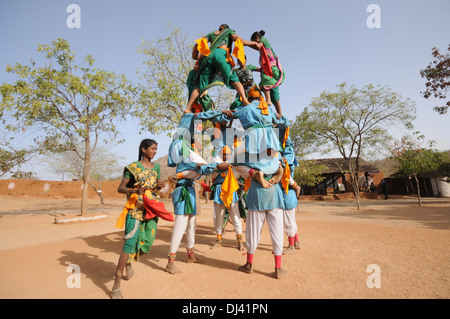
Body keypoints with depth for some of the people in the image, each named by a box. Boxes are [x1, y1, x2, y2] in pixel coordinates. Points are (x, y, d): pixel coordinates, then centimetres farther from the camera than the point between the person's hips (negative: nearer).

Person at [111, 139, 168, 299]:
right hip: (136, 208, -5)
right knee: (130, 242, -10)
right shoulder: (132, 167, -5)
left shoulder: (156, 167, 11)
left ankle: (128, 262, 42)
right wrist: (134, 190, -25)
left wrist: (160, 185, -1)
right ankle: (116, 287, 1)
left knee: (147, 241, 11)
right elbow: (120, 188, -5)